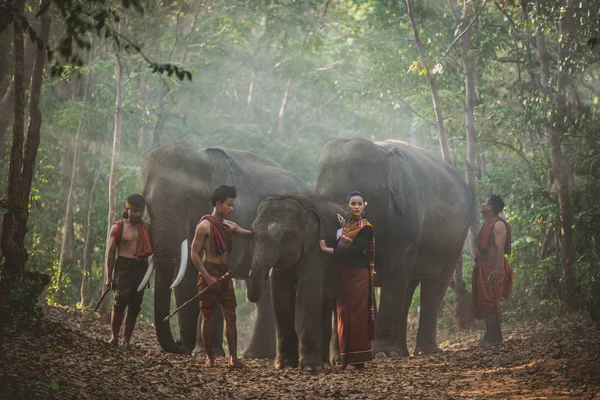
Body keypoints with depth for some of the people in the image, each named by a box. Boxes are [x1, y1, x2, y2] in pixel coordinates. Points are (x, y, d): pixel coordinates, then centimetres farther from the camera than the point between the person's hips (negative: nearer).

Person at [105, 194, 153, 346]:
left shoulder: (146, 228, 13)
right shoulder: (118, 228, 2)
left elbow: (150, 251, 16)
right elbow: (111, 253, 2)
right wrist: (109, 277, -3)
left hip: (141, 269, 4)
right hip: (124, 267, -4)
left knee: (135, 306, 3)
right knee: (120, 302, -12)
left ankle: (127, 339, 10)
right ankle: (114, 337, -3)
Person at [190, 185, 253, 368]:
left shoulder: (229, 226, 12)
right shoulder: (205, 226, -9)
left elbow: (250, 235, 8)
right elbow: (194, 253, -11)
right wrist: (207, 277, -18)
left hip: (224, 274, 6)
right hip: (208, 273, -6)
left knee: (230, 315, -1)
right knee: (207, 317, 2)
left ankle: (233, 357, -3)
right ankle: (209, 357, 10)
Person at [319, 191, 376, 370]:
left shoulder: (365, 228, -6)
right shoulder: (346, 225, 16)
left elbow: (353, 250, -15)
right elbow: (341, 247, 14)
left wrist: (328, 249, -9)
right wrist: (341, 228, 9)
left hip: (358, 276, -7)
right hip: (343, 276, 7)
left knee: (356, 315, -8)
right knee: (344, 315, 5)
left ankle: (357, 359, -6)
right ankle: (347, 358, 9)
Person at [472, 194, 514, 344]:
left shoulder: (498, 225, -12)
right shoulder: (487, 224, 18)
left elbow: (500, 248, -20)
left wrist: (497, 269, -27)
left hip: (492, 269, -10)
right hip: (483, 268, 10)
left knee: (490, 304, -10)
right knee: (485, 304, 13)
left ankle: (493, 338, -9)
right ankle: (490, 336, 19)